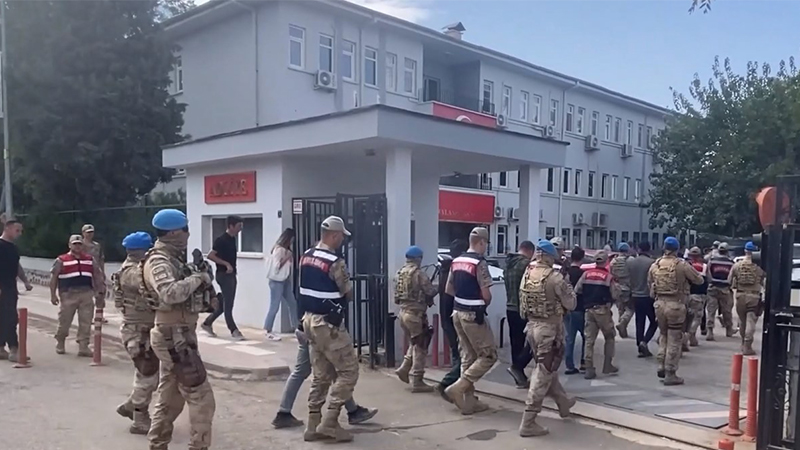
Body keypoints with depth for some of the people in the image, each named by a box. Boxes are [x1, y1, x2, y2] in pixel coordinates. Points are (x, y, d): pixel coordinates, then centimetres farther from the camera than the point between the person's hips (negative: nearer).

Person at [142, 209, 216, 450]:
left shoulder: (170, 258, 14)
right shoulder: (159, 261, -18)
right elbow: (170, 293, -36)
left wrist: (197, 276, -1)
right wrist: (198, 278, -23)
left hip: (176, 335, 10)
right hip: (175, 337, -10)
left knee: (170, 398, 17)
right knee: (201, 398, -5)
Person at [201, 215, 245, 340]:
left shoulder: (232, 239, 12)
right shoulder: (221, 240, -15)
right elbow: (210, 256, -20)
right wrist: (226, 264, -22)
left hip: (231, 274, 9)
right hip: (223, 274, -9)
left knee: (224, 303, 14)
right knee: (227, 304, -4)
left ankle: (207, 323, 27)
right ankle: (233, 330, 0)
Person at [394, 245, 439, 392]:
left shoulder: (399, 273, 10)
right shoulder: (418, 274, -16)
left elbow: (397, 295, 13)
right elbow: (431, 291, -15)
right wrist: (427, 297, 6)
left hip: (403, 312, 8)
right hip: (416, 314, -8)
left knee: (414, 344, 25)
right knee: (420, 347, 1)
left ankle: (404, 368, 17)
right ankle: (417, 382, 3)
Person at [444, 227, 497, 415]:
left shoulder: (456, 261, 8)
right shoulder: (479, 263, -16)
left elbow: (449, 289, 15)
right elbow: (486, 295, -16)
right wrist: (485, 303, 4)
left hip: (457, 312, 8)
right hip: (473, 315, -8)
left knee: (467, 356, 14)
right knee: (489, 355, 2)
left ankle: (469, 401, 17)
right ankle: (458, 388, -5)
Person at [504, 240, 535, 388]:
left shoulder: (508, 263, 11)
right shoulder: (526, 264, -14)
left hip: (510, 308, 8)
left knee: (516, 342, 10)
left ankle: (520, 378, 14)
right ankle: (517, 367, -6)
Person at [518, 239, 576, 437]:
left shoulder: (527, 274, 2)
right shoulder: (554, 277, -17)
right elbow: (571, 304, -8)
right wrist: (568, 288, 7)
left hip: (532, 326, 7)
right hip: (550, 329, -7)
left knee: (547, 368, 23)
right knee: (543, 373, -2)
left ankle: (563, 402, 44)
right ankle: (528, 422, -1)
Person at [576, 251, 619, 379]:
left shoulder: (586, 274, 1)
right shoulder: (608, 276, -8)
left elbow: (577, 290, 1)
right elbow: (615, 294, -8)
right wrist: (615, 285, 9)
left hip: (589, 310, 3)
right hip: (603, 310, -3)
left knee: (589, 340, 5)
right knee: (609, 337, 16)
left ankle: (589, 369, 3)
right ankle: (607, 365, 16)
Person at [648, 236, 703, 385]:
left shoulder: (655, 265, 2)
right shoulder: (682, 265, -11)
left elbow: (650, 282, 12)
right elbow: (699, 280, -2)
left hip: (659, 304, 4)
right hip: (675, 305, -4)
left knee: (663, 335, 23)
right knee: (674, 340, 4)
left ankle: (661, 366, 22)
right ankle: (670, 374, 7)